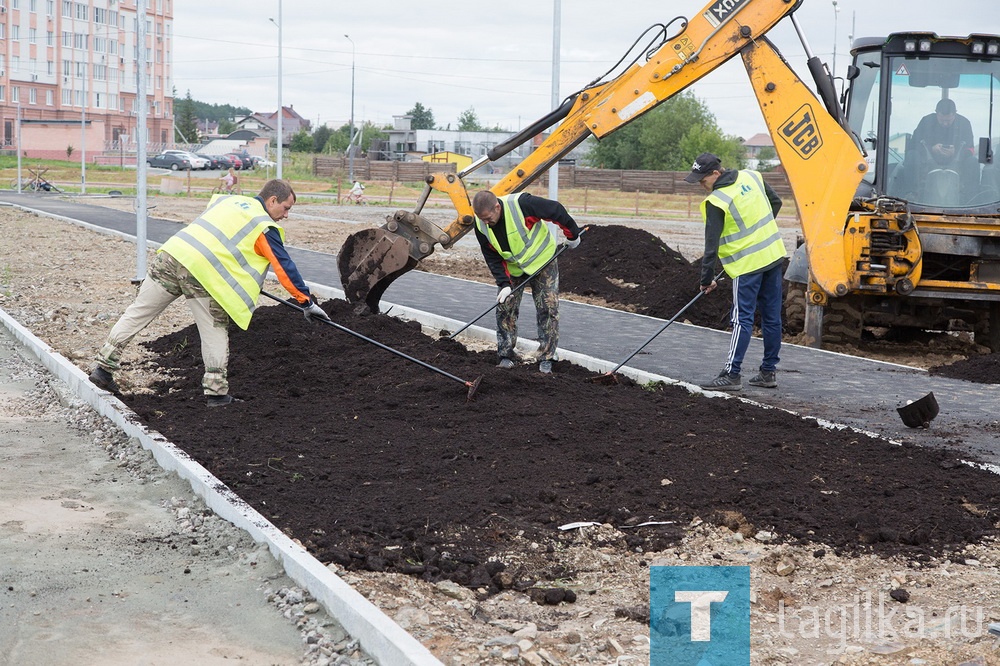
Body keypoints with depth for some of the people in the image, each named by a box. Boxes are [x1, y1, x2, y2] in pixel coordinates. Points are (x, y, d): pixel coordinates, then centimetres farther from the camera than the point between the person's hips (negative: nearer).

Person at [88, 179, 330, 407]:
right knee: (216, 330, 9)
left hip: (170, 253, 6)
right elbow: (285, 267, 4)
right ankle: (216, 391, 10)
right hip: (201, 272, -6)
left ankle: (103, 366, 16)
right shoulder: (265, 227, 5)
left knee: (137, 313, 12)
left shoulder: (228, 200, 25)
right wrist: (307, 302, 11)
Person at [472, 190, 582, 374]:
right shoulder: (481, 225, -18)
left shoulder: (522, 204, -34)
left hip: (542, 261, -3)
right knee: (504, 308, -2)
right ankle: (506, 355, 10)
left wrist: (572, 235, -9)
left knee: (548, 308, -6)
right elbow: (492, 257, -10)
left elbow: (556, 210, -21)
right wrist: (503, 283, -20)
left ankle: (546, 358, 2)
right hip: (511, 268, 4)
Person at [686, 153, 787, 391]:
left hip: (748, 264, -7)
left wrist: (707, 278, -6)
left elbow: (711, 244, -14)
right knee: (772, 317, 10)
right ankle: (768, 372, 17)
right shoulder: (751, 177, 3)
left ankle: (731, 374, -6)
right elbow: (776, 202, 17)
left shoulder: (716, 202, -17)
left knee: (743, 319, -6)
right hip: (774, 254, 7)